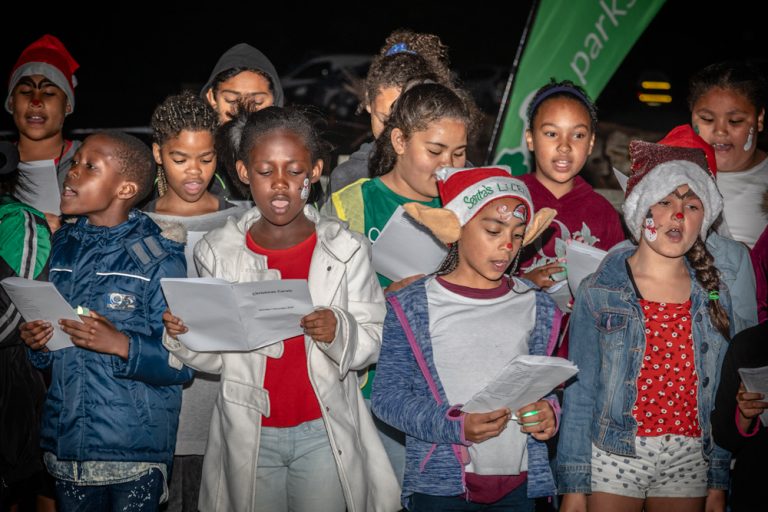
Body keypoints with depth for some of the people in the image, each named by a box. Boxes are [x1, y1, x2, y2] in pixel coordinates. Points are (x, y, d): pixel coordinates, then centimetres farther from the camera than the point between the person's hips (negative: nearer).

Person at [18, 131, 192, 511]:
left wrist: (122, 345, -26)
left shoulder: (159, 258, -10)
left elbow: (182, 362, -13)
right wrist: (36, 342, -2)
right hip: (65, 444, 5)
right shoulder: (64, 245, 8)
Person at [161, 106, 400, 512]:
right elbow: (217, 357, 3)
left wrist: (339, 331, -26)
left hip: (324, 432, -1)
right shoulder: (218, 252, -2)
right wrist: (185, 336, -16)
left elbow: (373, 342, -6)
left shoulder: (346, 249, -6)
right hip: (249, 435, 1)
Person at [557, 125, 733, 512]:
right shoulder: (599, 291, -4)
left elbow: (720, 392, 8)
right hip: (615, 457, -3)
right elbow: (580, 391, -5)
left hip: (688, 464, 3)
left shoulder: (714, 296, 5)